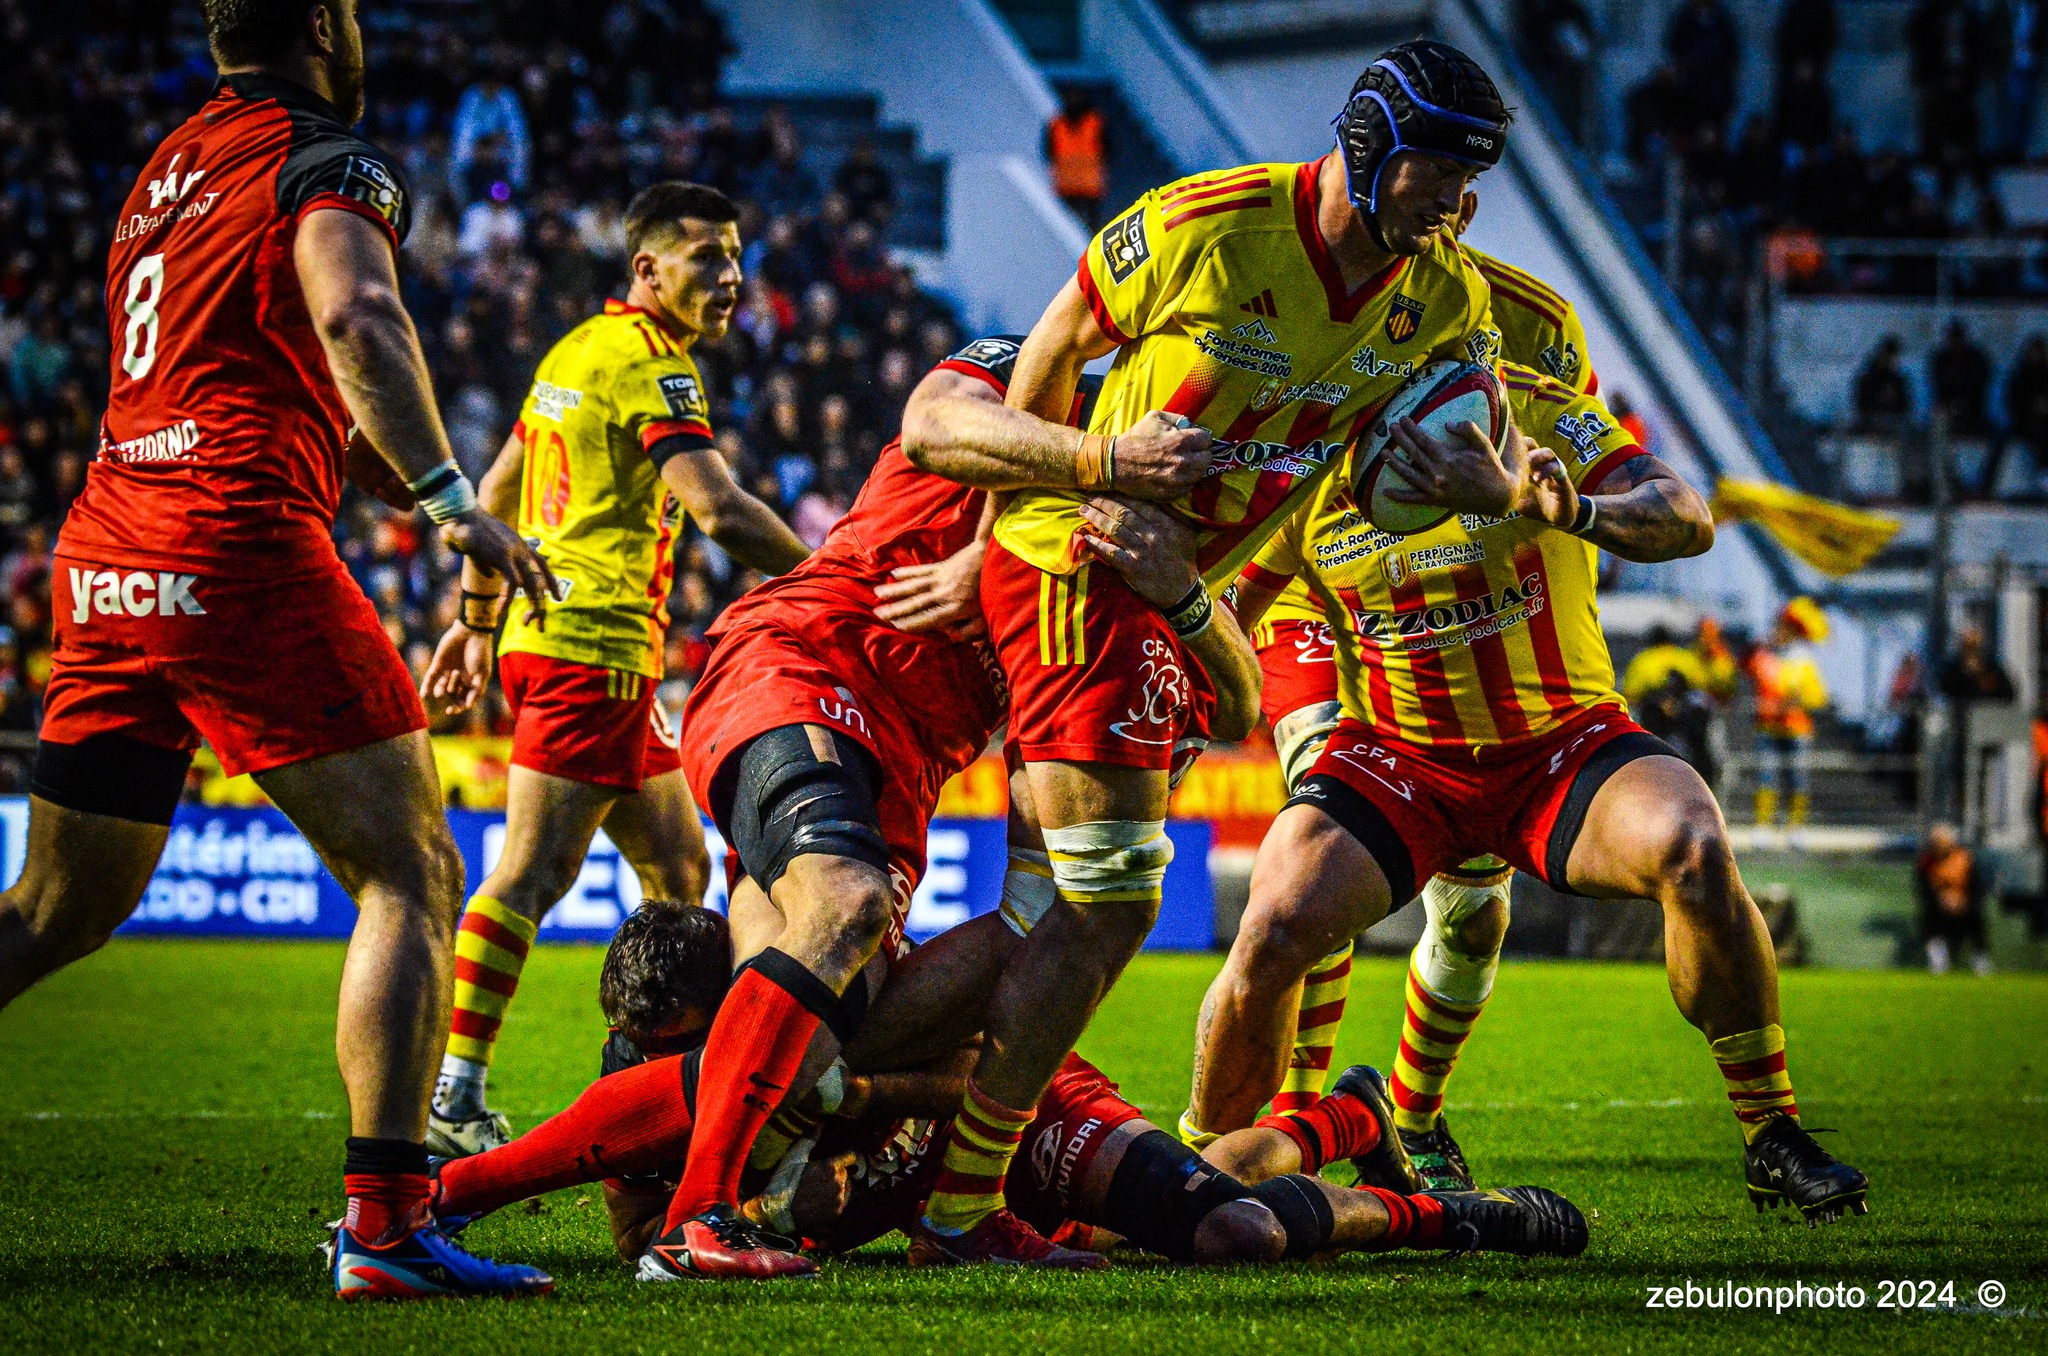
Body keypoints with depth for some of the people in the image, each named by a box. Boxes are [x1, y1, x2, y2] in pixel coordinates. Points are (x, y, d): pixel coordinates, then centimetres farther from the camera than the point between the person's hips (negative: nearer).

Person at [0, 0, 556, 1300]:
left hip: (105, 553, 8)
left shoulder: (169, 168, 23)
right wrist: (454, 502, -21)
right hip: (239, 554, -8)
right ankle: (385, 1224, -14)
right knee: (411, 880, -3)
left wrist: (417, 489, 31)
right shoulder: (330, 165, -2)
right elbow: (355, 323, -23)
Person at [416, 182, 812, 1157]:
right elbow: (720, 510, -22)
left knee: (679, 869, 13)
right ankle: (452, 1103, -14)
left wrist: (477, 620, 28)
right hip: (592, 647, -10)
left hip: (548, 631, 10)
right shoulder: (649, 366, -11)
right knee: (532, 873, -12)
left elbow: (495, 492, 24)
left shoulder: (579, 349, 18)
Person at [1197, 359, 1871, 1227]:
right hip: (1395, 758, 1)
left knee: (1694, 852, -31)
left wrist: (1536, 501, -44)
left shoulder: (1537, 414, -13)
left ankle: (1772, 1141, -14)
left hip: (1562, 742, -1)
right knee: (1274, 932, -24)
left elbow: (1689, 522, -27)